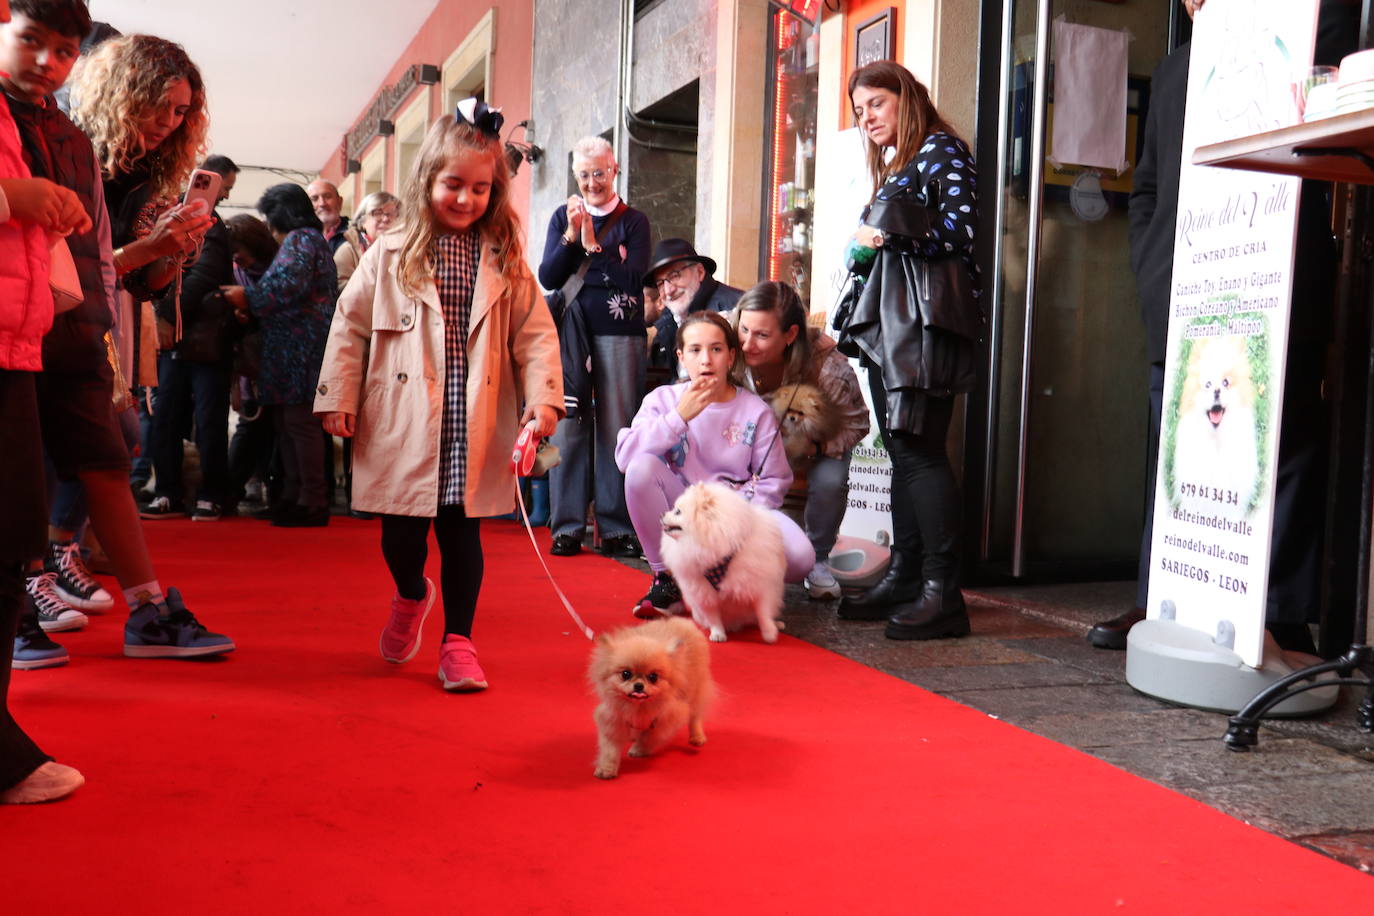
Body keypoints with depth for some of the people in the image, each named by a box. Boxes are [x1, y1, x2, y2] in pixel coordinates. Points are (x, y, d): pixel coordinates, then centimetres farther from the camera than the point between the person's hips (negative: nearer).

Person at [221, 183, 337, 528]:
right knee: (287, 423, 11)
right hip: (297, 348, 10)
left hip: (300, 346, -10)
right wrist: (252, 308, 12)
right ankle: (294, 497, 15)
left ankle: (312, 503, -8)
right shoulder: (313, 238, 25)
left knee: (298, 422, -10)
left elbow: (291, 284, -19)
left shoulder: (299, 239, -5)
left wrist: (249, 299, -8)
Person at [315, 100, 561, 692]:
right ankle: (410, 596, 41)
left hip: (474, 427, 0)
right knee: (402, 531, 8)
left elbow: (535, 335, 3)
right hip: (403, 422, 0)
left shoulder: (506, 265, 5)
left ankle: (458, 642, 17)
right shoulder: (389, 257, 4)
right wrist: (338, 397, 2)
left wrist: (542, 399, -9)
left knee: (462, 532, 4)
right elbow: (349, 325, 6)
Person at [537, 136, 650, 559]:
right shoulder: (562, 217, 12)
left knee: (616, 427, -1)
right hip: (570, 333, 2)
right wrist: (570, 236, -9)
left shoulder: (633, 221, 5)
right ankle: (567, 525, 7)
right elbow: (548, 277, 3)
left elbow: (633, 279, -8)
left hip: (619, 334, -2)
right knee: (568, 425, 0)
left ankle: (616, 526, 7)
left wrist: (592, 245, -11)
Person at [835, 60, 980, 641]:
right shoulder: (892, 167, 27)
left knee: (919, 447, -15)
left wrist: (889, 236, -13)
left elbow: (960, 230, -10)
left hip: (927, 319, -9)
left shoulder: (942, 151, 1)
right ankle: (904, 577, 8)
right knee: (901, 450, 6)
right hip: (889, 321, 9)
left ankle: (943, 593, -14)